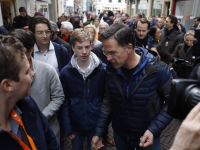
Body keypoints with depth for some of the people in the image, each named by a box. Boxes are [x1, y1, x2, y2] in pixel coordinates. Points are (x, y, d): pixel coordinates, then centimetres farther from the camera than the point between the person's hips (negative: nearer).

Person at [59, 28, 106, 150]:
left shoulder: (103, 70, -10)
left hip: (97, 124, 0)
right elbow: (64, 101, -4)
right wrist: (67, 127, -6)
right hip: (76, 125, 1)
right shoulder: (66, 72, -9)